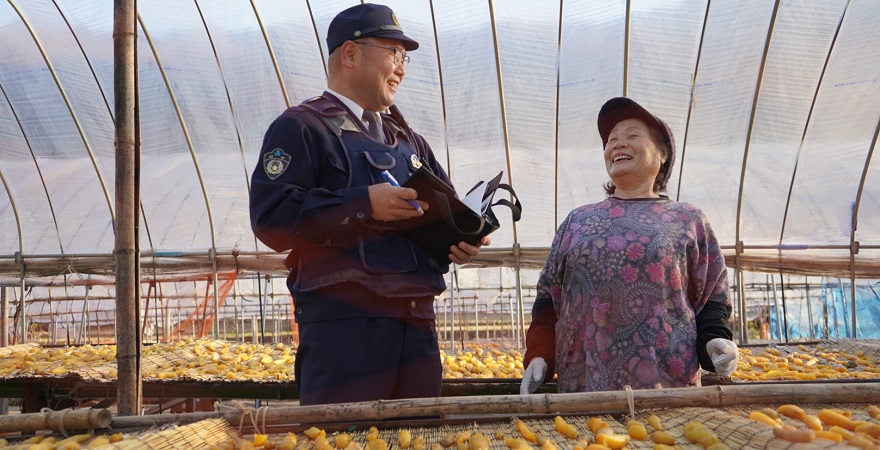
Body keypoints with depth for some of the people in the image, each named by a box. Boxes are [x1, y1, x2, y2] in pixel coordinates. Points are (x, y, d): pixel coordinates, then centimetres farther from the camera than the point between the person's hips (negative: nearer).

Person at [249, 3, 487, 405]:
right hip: (343, 323, -7)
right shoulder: (301, 128, -1)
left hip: (417, 323, 7)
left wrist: (463, 239, 4)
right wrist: (365, 204, -18)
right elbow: (270, 216, -13)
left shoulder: (407, 141, 23)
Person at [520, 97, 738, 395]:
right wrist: (538, 355, 3)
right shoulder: (577, 222, 15)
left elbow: (713, 299, 8)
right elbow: (549, 297, 15)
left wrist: (714, 339, -11)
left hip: (666, 383, -1)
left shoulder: (688, 221, 10)